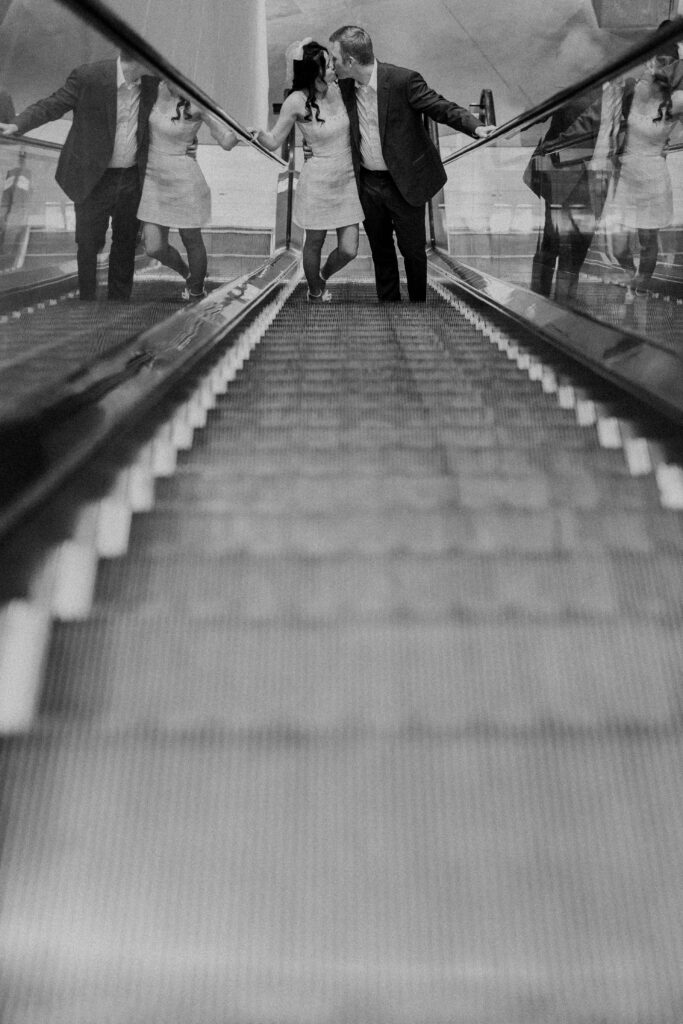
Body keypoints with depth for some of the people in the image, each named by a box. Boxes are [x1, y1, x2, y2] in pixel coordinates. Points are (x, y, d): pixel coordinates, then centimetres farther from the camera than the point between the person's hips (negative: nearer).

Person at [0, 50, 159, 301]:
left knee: (126, 242, 13)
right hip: (94, 178, -4)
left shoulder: (151, 81, -2)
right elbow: (52, 105, -12)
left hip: (133, 177, 4)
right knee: (89, 243, 5)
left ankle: (120, 298, 29)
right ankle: (87, 297, 23)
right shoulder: (88, 77, -16)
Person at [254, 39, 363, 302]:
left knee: (348, 250, 1)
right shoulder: (296, 101, -15)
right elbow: (274, 142, -7)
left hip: (348, 179, 4)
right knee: (314, 243, 11)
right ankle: (315, 294, 37)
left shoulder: (338, 90, -2)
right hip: (317, 182, -4)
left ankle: (323, 277, 34)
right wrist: (255, 132, -24)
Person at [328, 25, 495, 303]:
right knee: (380, 249, 16)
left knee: (412, 249, 8)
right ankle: (387, 300, 32)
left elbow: (442, 108, -15)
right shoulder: (345, 85, -1)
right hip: (367, 183, 5)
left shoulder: (403, 80, -19)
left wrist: (474, 126, -30)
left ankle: (418, 301, 28)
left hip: (404, 183, -5)